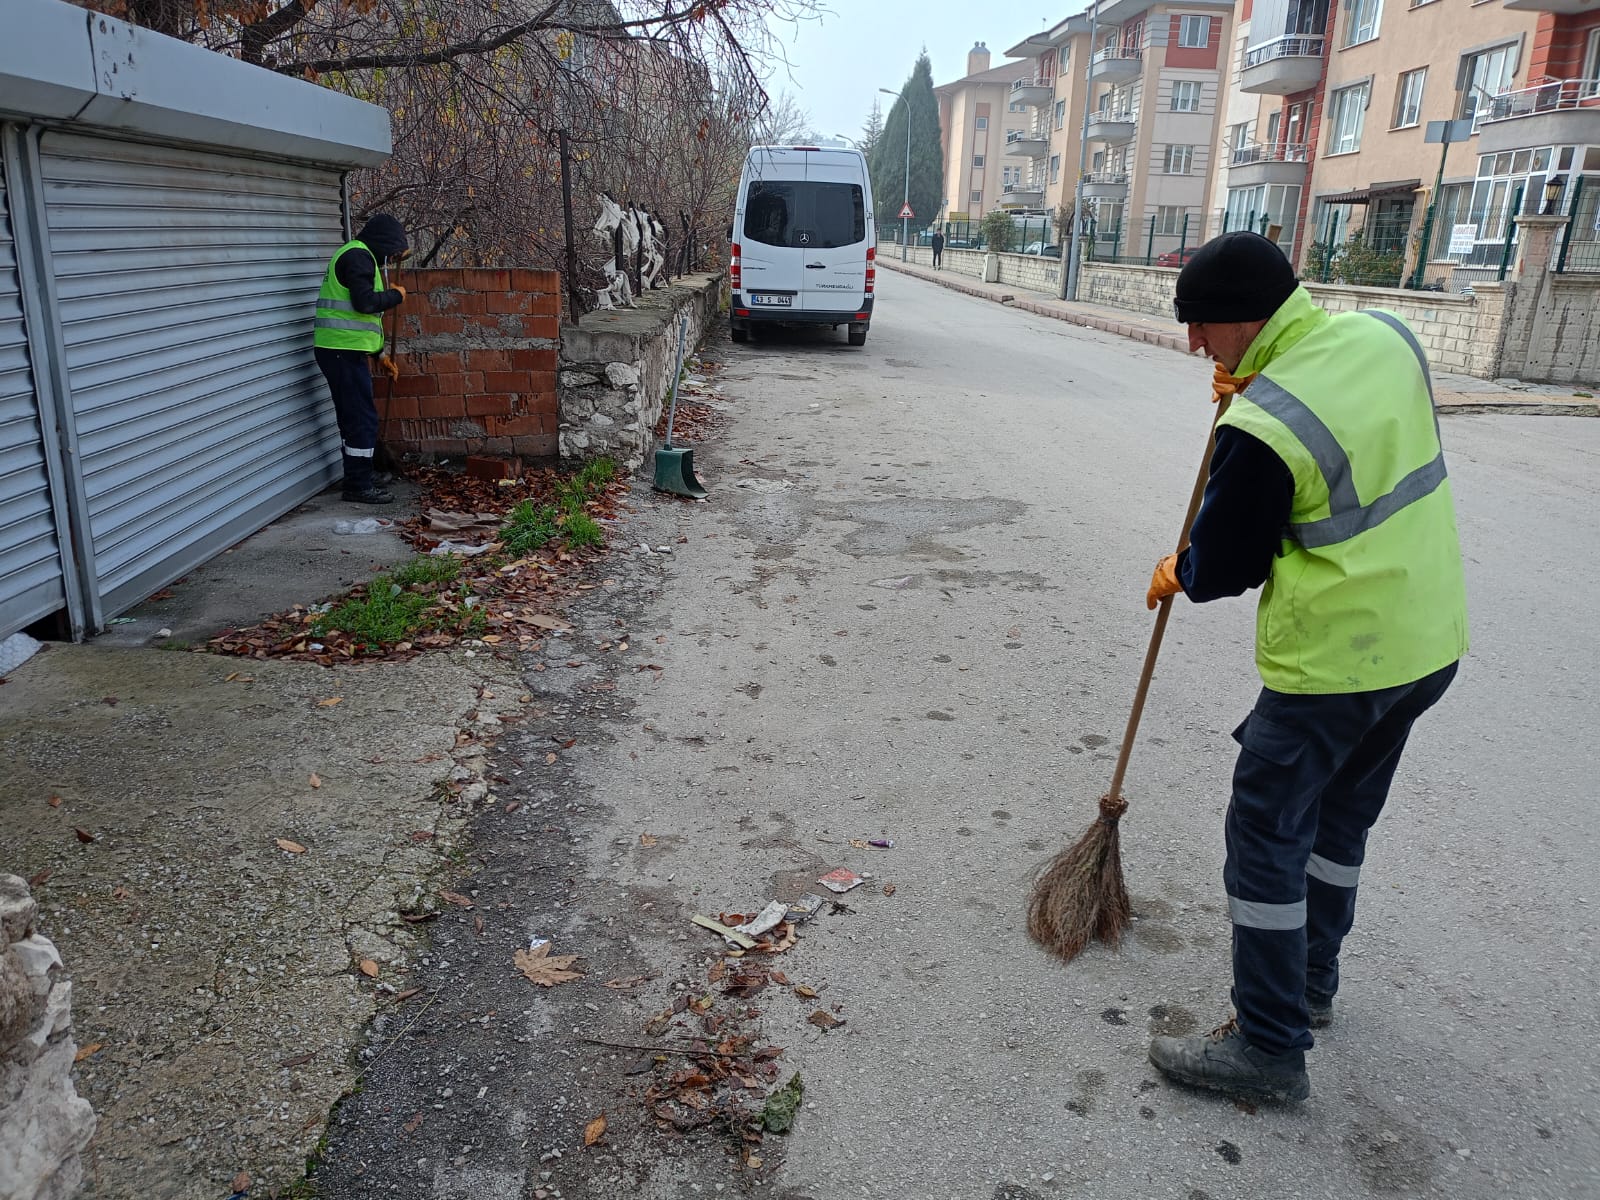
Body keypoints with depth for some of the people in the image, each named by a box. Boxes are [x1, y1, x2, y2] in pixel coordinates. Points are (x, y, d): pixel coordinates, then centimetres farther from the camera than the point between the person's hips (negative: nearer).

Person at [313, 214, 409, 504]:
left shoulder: (356, 255, 23)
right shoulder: (358, 256, -10)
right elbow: (365, 302, -23)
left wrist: (379, 353, 25)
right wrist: (395, 295, -5)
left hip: (341, 350, 11)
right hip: (343, 350, -11)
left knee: (353, 417, 17)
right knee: (363, 418, -7)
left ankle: (358, 477, 27)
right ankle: (359, 486, -3)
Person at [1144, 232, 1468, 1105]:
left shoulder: (1262, 429, -25)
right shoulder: (1388, 335, -1)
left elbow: (1226, 565, -13)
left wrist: (1180, 574, 9)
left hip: (1332, 664, -9)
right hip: (1429, 641, 9)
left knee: (1266, 836, 4)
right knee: (1342, 819, 23)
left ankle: (1270, 1047, 14)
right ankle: (1312, 980, 41)